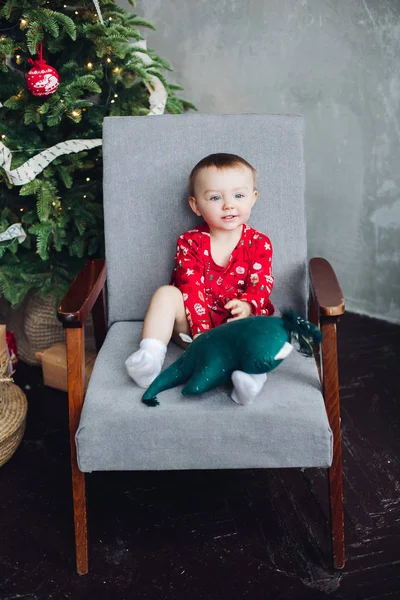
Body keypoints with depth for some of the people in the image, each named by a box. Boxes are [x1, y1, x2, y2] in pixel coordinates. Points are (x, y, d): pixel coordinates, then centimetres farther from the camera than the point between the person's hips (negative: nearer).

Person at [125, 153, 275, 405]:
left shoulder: (258, 243, 1)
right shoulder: (190, 242, 0)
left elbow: (261, 283, -9)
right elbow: (192, 288, -10)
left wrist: (247, 305, -34)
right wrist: (202, 330, -24)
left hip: (237, 321, -1)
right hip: (194, 323, 1)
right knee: (167, 293, -22)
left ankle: (249, 367, -52)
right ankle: (150, 356, -33)